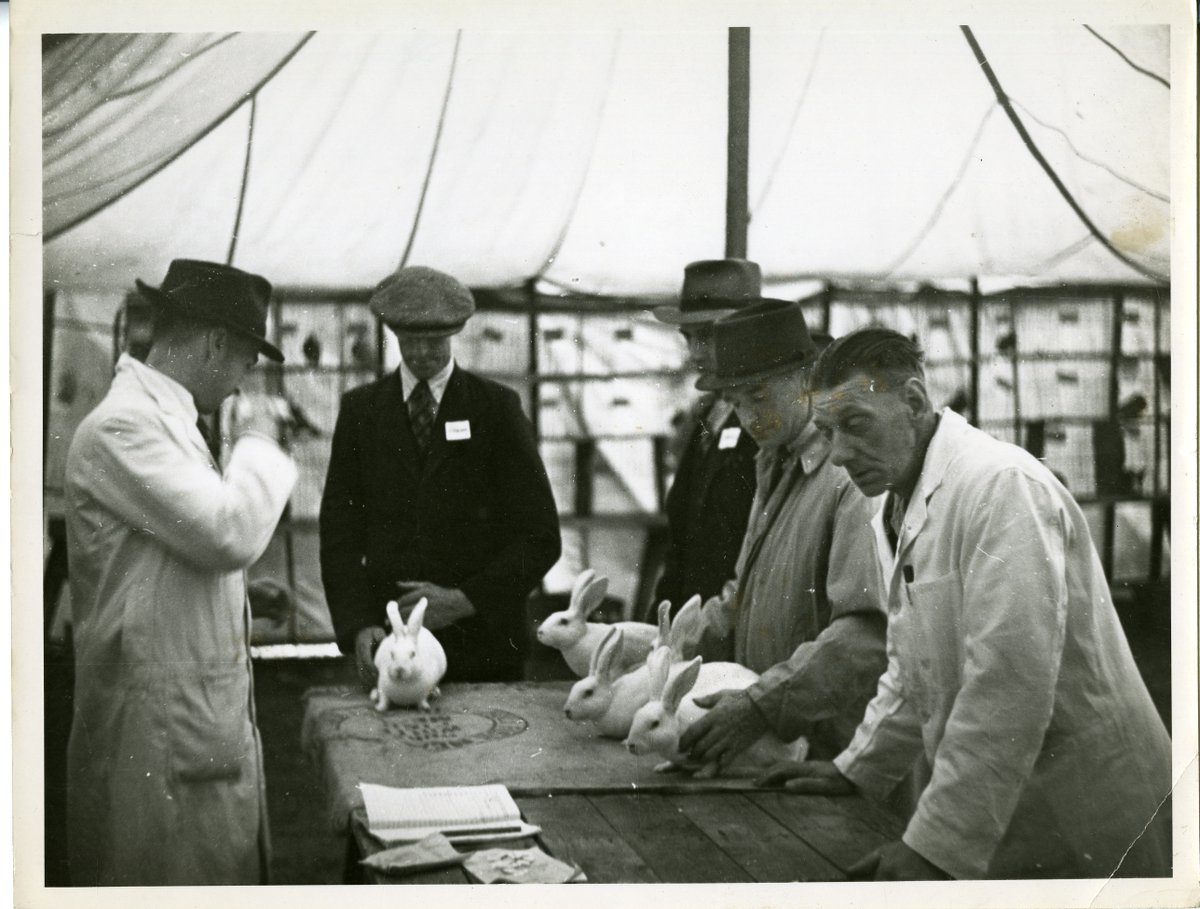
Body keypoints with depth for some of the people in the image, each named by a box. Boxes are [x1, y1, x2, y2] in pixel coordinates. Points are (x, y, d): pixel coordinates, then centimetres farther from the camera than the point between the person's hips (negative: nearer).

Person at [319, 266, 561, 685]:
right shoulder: (360, 409, 8)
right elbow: (340, 533, 4)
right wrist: (358, 626, -11)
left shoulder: (496, 406, 2)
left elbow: (540, 537, -1)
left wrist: (464, 600, -13)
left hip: (482, 646, -1)